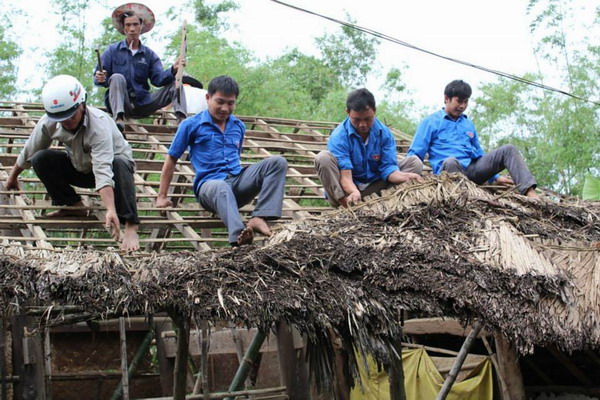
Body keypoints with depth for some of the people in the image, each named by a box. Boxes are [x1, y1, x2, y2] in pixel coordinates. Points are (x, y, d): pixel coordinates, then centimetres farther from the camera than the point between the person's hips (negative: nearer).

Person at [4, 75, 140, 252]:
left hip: (112, 163, -5)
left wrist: (111, 210, -59)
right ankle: (74, 206, -3)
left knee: (119, 165, -40)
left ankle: (130, 225, -38)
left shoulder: (99, 125, -37)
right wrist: (13, 176, 13)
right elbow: (29, 152, -1)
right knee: (41, 159, -17)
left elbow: (103, 172, -49)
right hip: (81, 168, 5)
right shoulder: (48, 122, -21)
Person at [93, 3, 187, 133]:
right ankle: (118, 120, -49)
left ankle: (182, 120, -35)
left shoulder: (149, 54, 13)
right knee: (117, 77, -30)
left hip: (142, 104, 3)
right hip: (119, 103, -2)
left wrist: (173, 70, -22)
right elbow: (98, 78, 2)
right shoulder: (113, 50, 7)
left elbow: (158, 79, -2)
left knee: (174, 82, -10)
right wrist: (100, 79, -23)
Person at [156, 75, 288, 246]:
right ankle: (239, 237, -71)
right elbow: (171, 159, 8)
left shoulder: (239, 126, 19)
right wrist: (162, 197, 7)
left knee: (278, 162, -17)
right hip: (210, 184, -5)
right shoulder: (191, 125, 4)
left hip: (237, 180, 5)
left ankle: (259, 218, -34)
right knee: (221, 189, -43)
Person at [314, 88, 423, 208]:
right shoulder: (339, 137, -18)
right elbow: (345, 175, -26)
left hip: (375, 187, 4)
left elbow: (388, 167, -11)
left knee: (415, 163, -11)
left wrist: (404, 176, -35)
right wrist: (354, 192, -49)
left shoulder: (384, 133, -6)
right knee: (323, 158, -27)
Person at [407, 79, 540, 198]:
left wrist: (495, 177, 26)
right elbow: (414, 154, 2)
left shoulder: (468, 124, 26)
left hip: (473, 169, 6)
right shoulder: (430, 122, 9)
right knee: (450, 161, -40)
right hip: (450, 169, -5)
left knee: (508, 150, -12)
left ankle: (530, 194, -31)